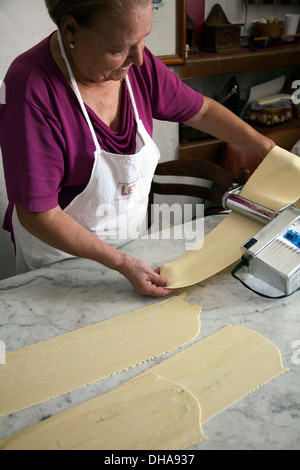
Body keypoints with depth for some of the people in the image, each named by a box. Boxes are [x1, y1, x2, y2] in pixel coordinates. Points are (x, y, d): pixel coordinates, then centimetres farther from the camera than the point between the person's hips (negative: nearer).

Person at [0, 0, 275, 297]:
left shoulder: (134, 61, -12)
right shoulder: (32, 88, -30)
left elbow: (202, 111, 2)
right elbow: (38, 215, -29)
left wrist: (270, 150, 0)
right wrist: (122, 264, -27)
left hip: (130, 239, 6)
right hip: (60, 252, -5)